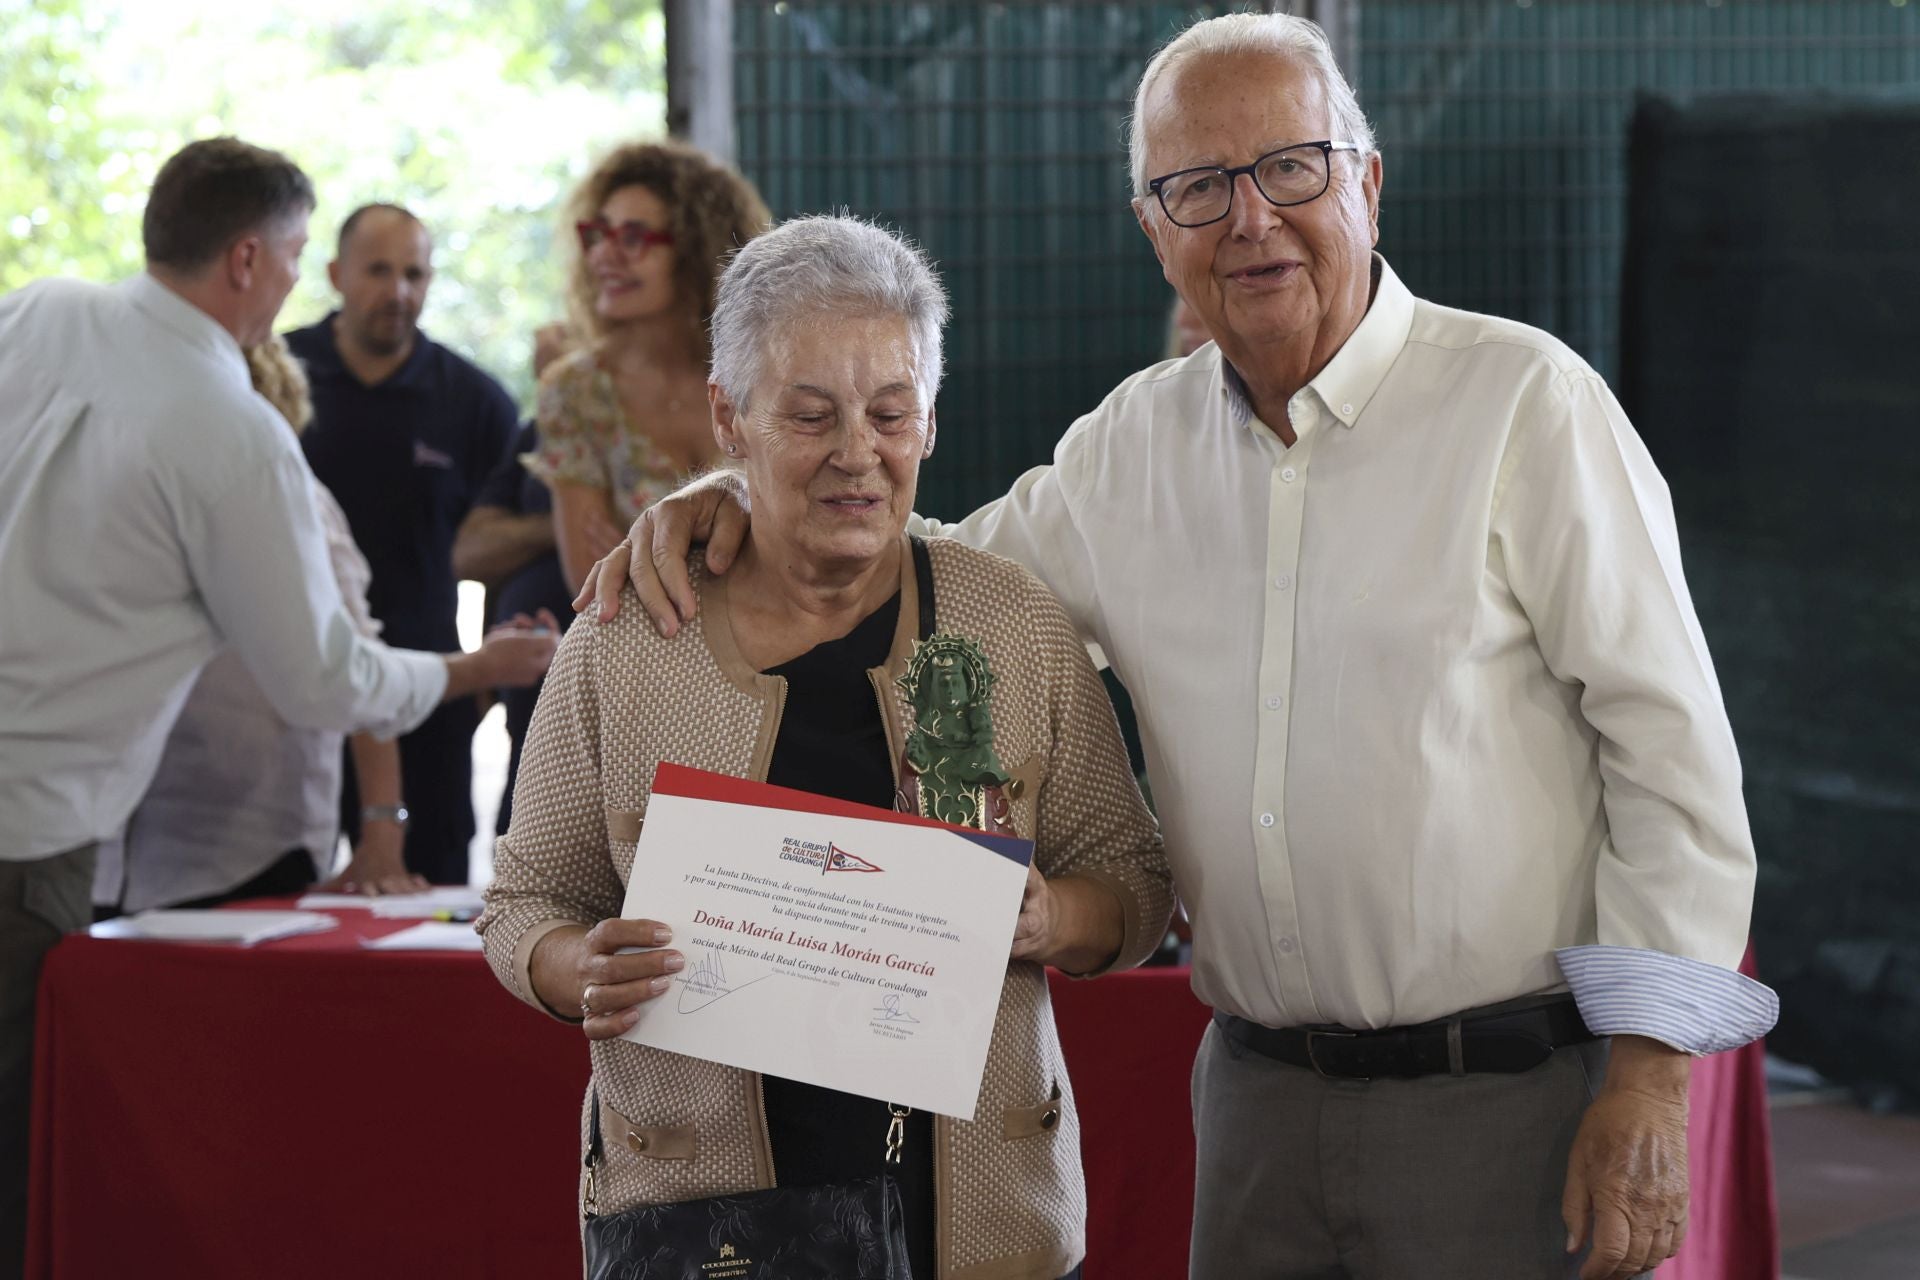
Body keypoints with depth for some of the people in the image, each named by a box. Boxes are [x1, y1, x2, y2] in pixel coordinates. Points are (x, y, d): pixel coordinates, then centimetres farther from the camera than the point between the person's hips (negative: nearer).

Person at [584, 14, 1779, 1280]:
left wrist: (1649, 1079, -14)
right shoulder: (1136, 443, 9)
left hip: (1509, 1098, -5)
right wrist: (737, 504, 3)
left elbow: (1671, 743, -9)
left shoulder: (1523, 401, -7)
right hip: (1260, 1095, 5)